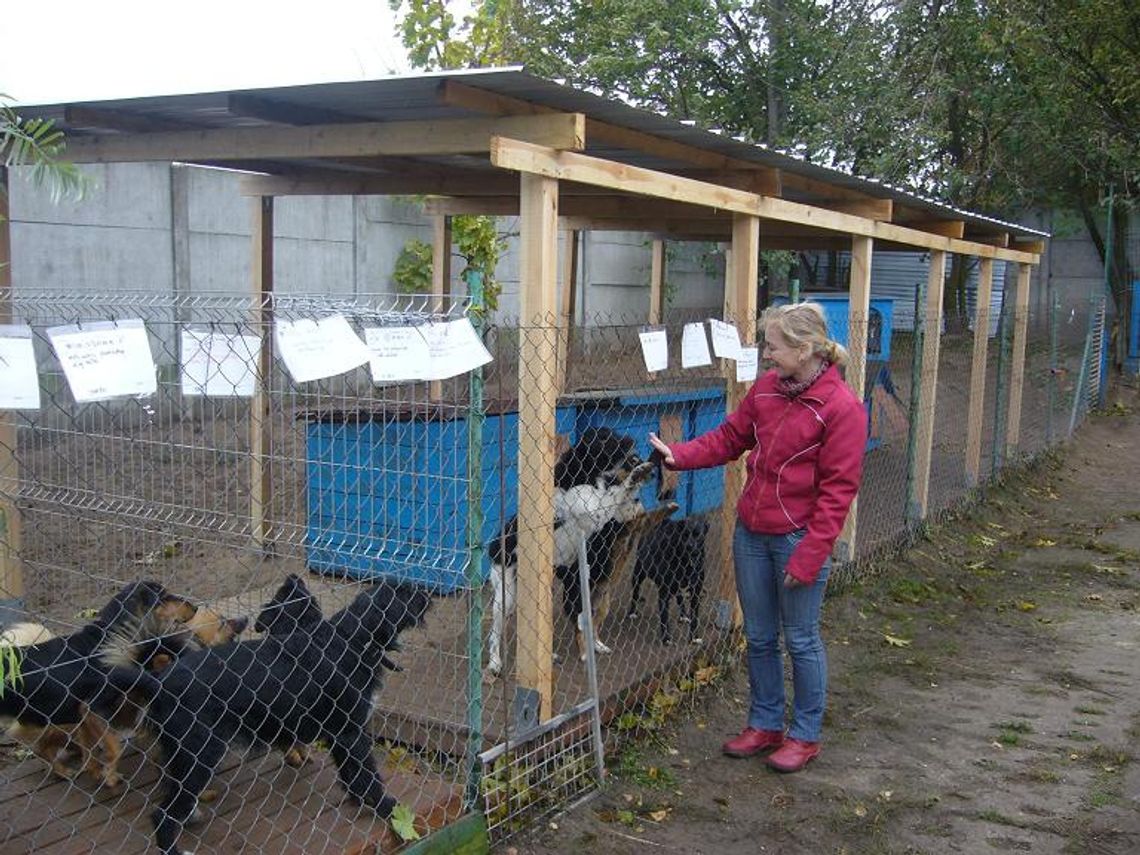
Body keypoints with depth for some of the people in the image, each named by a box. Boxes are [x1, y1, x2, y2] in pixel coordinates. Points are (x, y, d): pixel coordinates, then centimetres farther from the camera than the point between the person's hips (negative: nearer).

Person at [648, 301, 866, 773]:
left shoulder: (842, 407, -15)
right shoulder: (766, 388, 3)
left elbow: (838, 490, -15)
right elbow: (730, 438, 12)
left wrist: (808, 557, -16)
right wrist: (679, 455, -4)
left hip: (797, 538, -6)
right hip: (751, 533, 6)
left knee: (801, 640, 8)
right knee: (759, 637, 16)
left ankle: (805, 736, 25)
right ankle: (765, 725, 32)